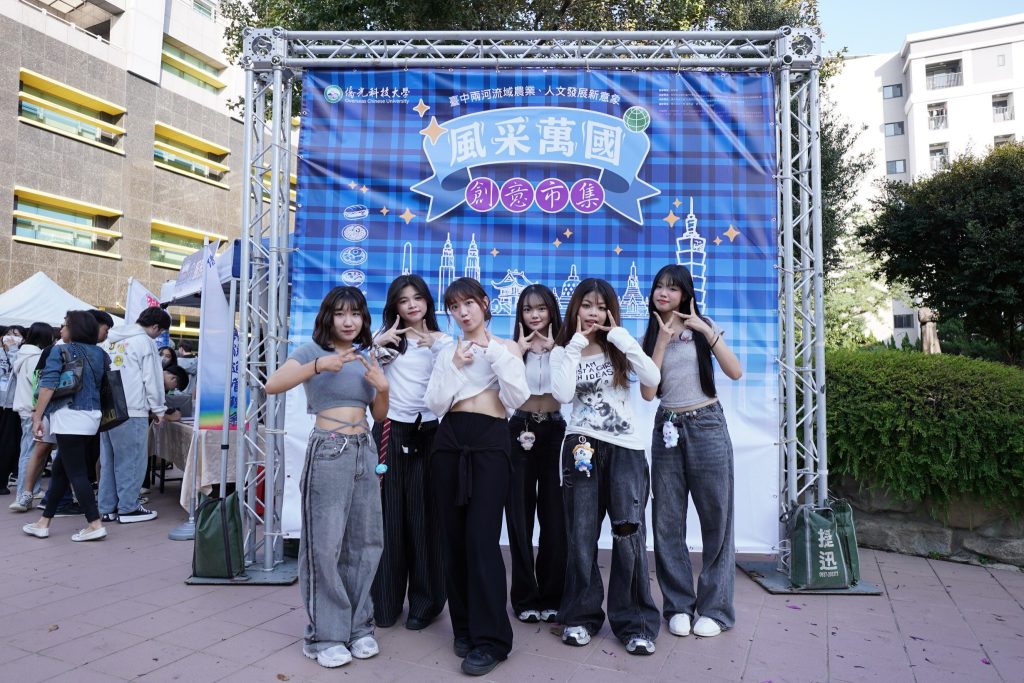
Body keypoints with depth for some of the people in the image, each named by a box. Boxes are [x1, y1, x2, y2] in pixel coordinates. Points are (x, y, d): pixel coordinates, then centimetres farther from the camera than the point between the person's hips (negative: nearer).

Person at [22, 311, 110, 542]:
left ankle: (95, 524, -9)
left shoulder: (61, 353, -6)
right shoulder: (100, 354, 12)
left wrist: (37, 416, -11)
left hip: (70, 416, -7)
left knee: (76, 472, -5)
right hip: (91, 416, 7)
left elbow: (48, 386, -13)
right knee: (61, 469, 16)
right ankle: (44, 522, 22)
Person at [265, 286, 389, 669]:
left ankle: (358, 626, 23)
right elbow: (273, 385, -17)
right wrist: (318, 366, -28)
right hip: (328, 451, -6)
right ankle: (326, 634, 12)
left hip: (364, 451, 6)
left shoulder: (366, 357, 15)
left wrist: (383, 388, -4)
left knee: (365, 541, 9)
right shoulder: (313, 350, -1)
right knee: (325, 543, -1)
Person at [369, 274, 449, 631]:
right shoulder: (387, 337, 10)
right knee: (388, 514, 2)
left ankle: (425, 601, 15)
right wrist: (378, 343, -10)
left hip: (427, 431, 0)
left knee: (424, 515, 2)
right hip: (389, 430, 1)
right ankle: (383, 601, 15)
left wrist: (435, 347, -15)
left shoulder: (443, 340, 9)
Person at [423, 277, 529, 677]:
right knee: (454, 536, 5)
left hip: (490, 441, -3)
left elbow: (517, 398, -6)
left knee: (482, 537, -10)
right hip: (450, 441, 4)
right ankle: (464, 626, 21)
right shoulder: (447, 353, 16)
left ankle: (491, 639, -2)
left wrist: (495, 353, -9)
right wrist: (455, 366, -5)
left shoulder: (506, 347, 9)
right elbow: (435, 404, 4)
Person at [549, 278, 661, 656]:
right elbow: (562, 394, -13)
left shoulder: (619, 348, 7)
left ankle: (634, 623, 9)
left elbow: (653, 378, -11)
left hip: (625, 448, 0)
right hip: (582, 447, 0)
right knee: (581, 536, 6)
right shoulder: (563, 351, 6)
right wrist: (576, 344, -10)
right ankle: (581, 616, 21)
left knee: (629, 534, -5)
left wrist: (620, 336, -11)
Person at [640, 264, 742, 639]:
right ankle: (678, 605, 16)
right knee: (668, 522, 3)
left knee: (716, 519, 1)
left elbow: (735, 372, -8)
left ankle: (714, 607, 14)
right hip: (667, 429, 2)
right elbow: (647, 392, -4)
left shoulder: (703, 327, 4)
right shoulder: (649, 337, 9)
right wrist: (662, 342, -9)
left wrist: (707, 331, -14)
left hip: (707, 426, -2)